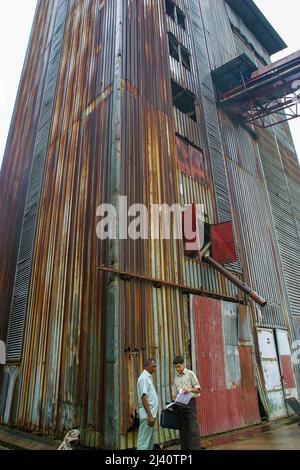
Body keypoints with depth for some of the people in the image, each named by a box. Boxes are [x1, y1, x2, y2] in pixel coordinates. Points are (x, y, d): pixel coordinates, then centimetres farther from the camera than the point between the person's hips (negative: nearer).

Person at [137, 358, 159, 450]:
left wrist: (152, 415, 17)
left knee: (151, 439, 16)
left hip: (151, 413, 10)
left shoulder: (148, 377, 14)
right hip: (147, 415, -10)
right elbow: (144, 398, -22)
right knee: (144, 441, -4)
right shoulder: (144, 378, -16)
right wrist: (149, 415, -23)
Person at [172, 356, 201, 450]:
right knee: (183, 429, 9)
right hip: (180, 404, 5)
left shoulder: (190, 374, -1)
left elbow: (198, 389, -4)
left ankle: (196, 448, -4)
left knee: (193, 429, -7)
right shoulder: (176, 377, 14)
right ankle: (184, 448, 17)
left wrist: (190, 389, -22)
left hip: (190, 402, -5)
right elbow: (174, 393, 16)